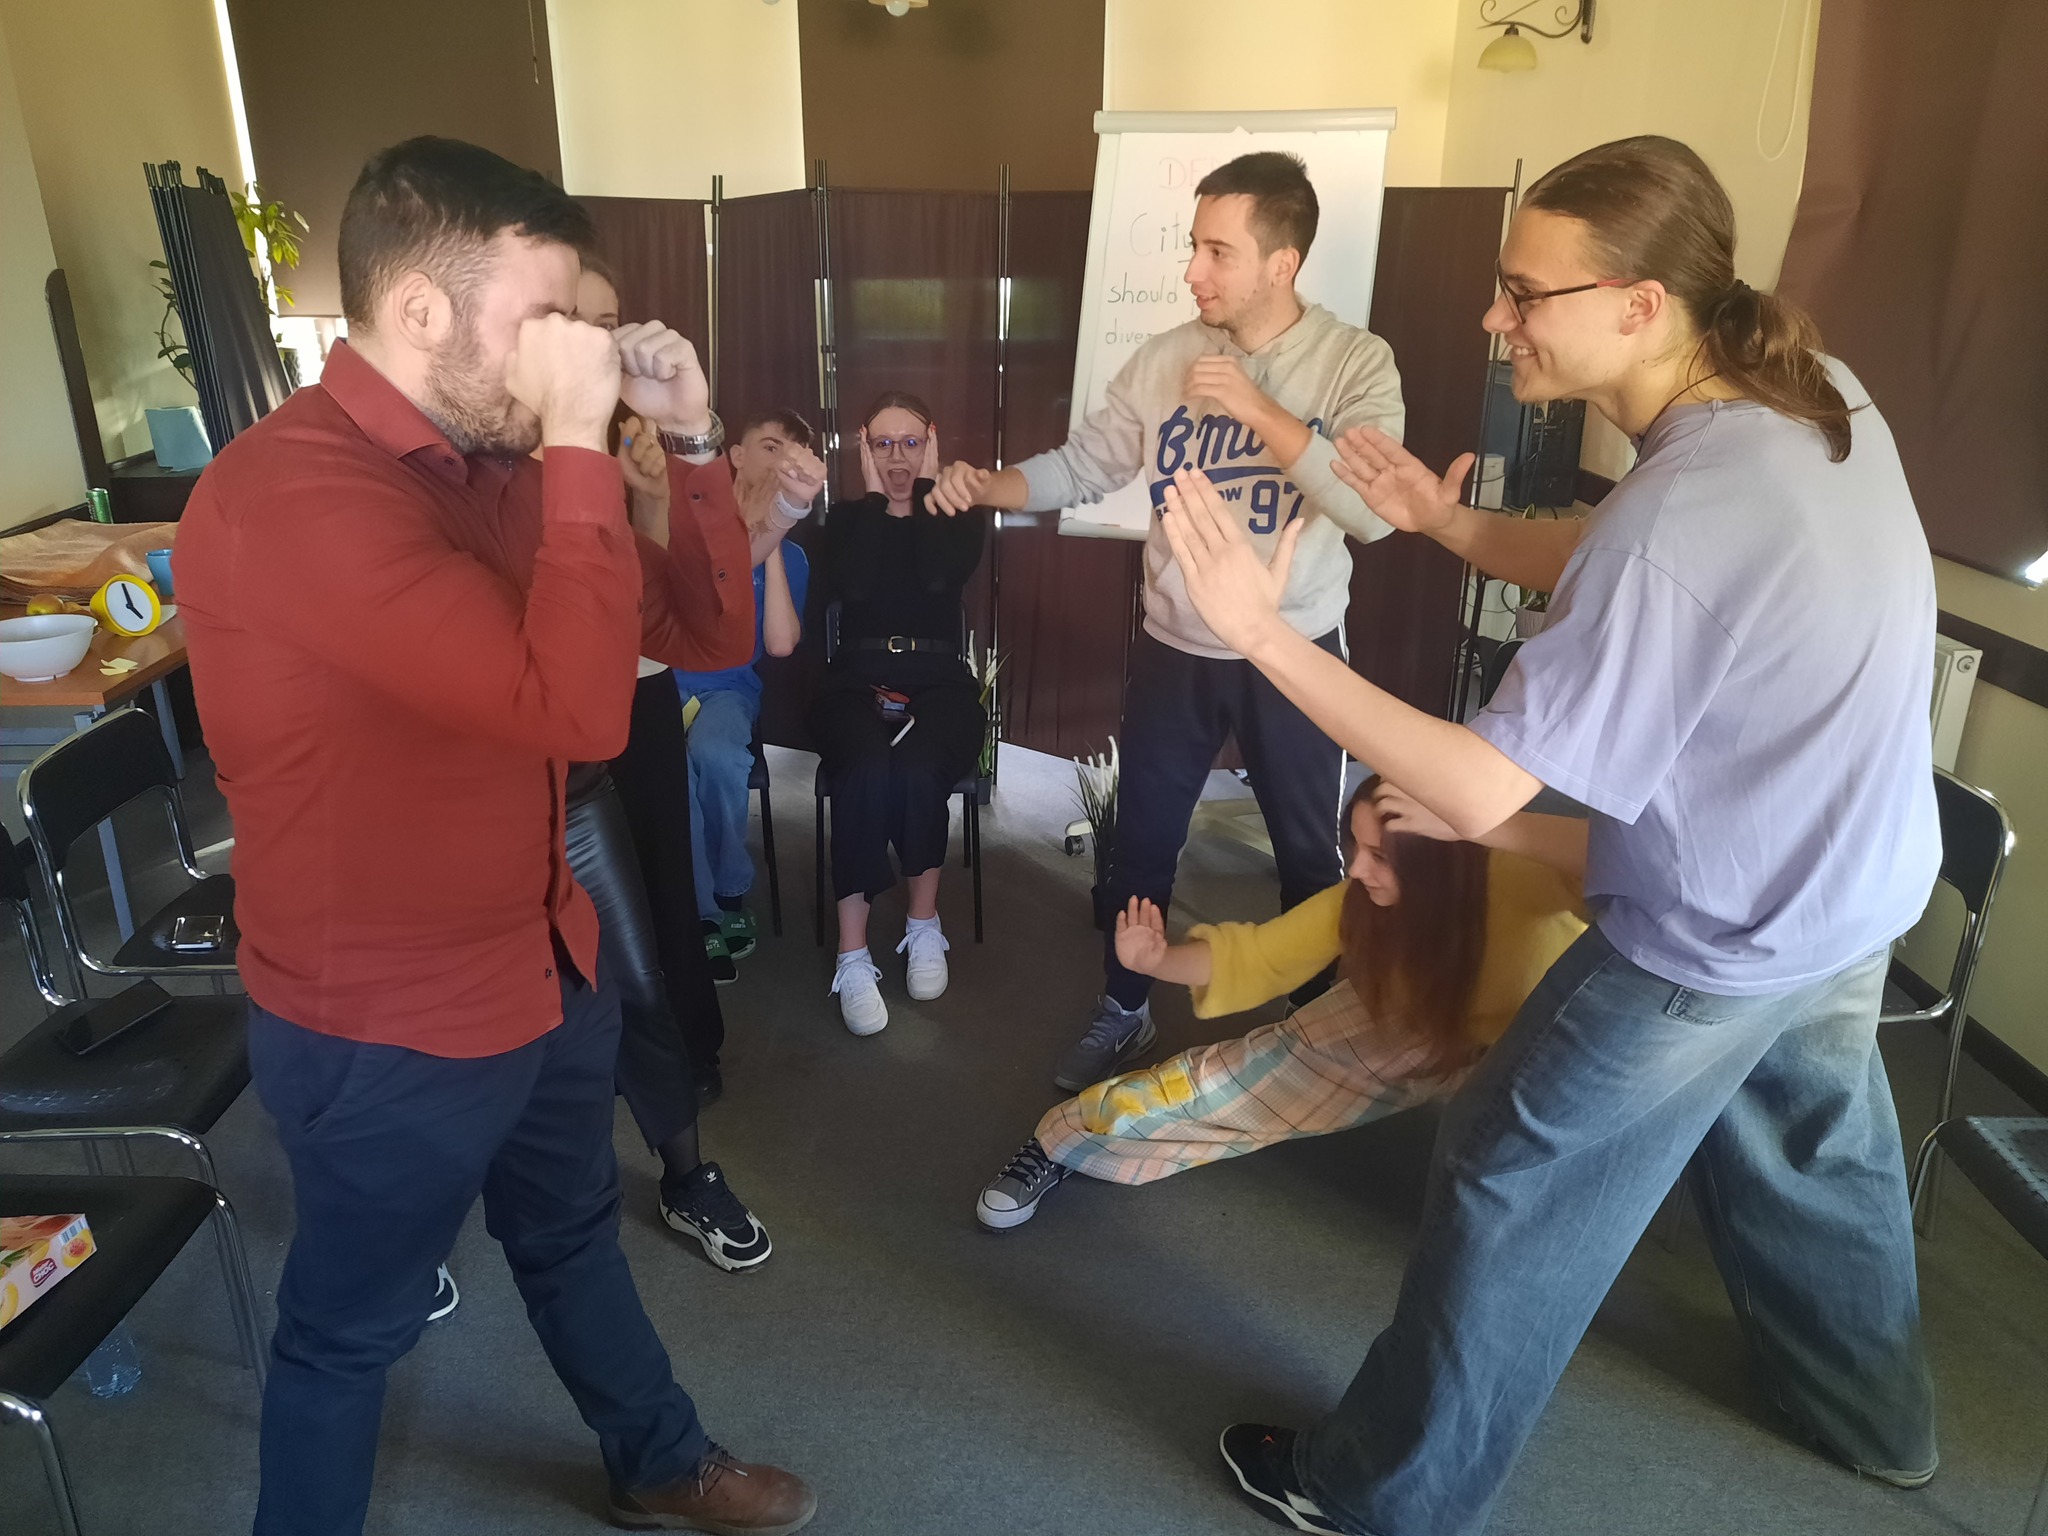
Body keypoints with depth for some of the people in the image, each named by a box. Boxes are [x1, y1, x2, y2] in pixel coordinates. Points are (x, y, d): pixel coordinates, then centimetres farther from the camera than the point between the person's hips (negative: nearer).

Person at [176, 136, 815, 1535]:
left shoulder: (480, 468, 1)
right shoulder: (292, 492, -27)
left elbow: (695, 624, 6)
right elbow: (575, 710, -36)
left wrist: (689, 440, -6)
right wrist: (580, 445, -29)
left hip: (541, 964, 9)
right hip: (386, 1026, -9)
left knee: (575, 1233, 27)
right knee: (350, 1329, 16)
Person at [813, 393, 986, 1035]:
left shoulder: (957, 514, 11)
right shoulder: (847, 517, 12)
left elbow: (943, 574, -13)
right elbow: (843, 584, -10)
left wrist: (924, 491, -3)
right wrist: (877, 498, -3)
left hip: (939, 682, 0)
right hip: (856, 683, 0)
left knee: (916, 769, -33)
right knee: (866, 770, -33)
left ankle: (925, 924, -10)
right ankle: (852, 956, -27)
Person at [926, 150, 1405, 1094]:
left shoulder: (1356, 362, -12)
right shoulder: (1161, 361, -3)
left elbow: (1376, 510, -25)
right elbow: (1080, 468, 0)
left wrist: (1258, 409, -28)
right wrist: (986, 487, -16)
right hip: (1172, 652, 3)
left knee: (1308, 850, 15)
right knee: (1142, 839, 14)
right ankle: (1123, 1011, 36)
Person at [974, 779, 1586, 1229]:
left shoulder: (1526, 884, -41)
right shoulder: (1364, 901, -26)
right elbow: (1260, 955, -15)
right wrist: (1158, 960, -32)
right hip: (1412, 1017, 2)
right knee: (1262, 1071, -7)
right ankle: (1066, 1140, 8)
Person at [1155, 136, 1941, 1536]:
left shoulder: (1677, 519, -34)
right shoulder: (1822, 395, -7)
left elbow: (1480, 794, -32)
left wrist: (1265, 631, -33)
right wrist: (1453, 525, -3)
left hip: (1714, 948, -8)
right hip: (1861, 894, 8)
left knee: (1516, 1198, 7)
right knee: (1816, 1154, 30)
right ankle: (1874, 1416, 57)